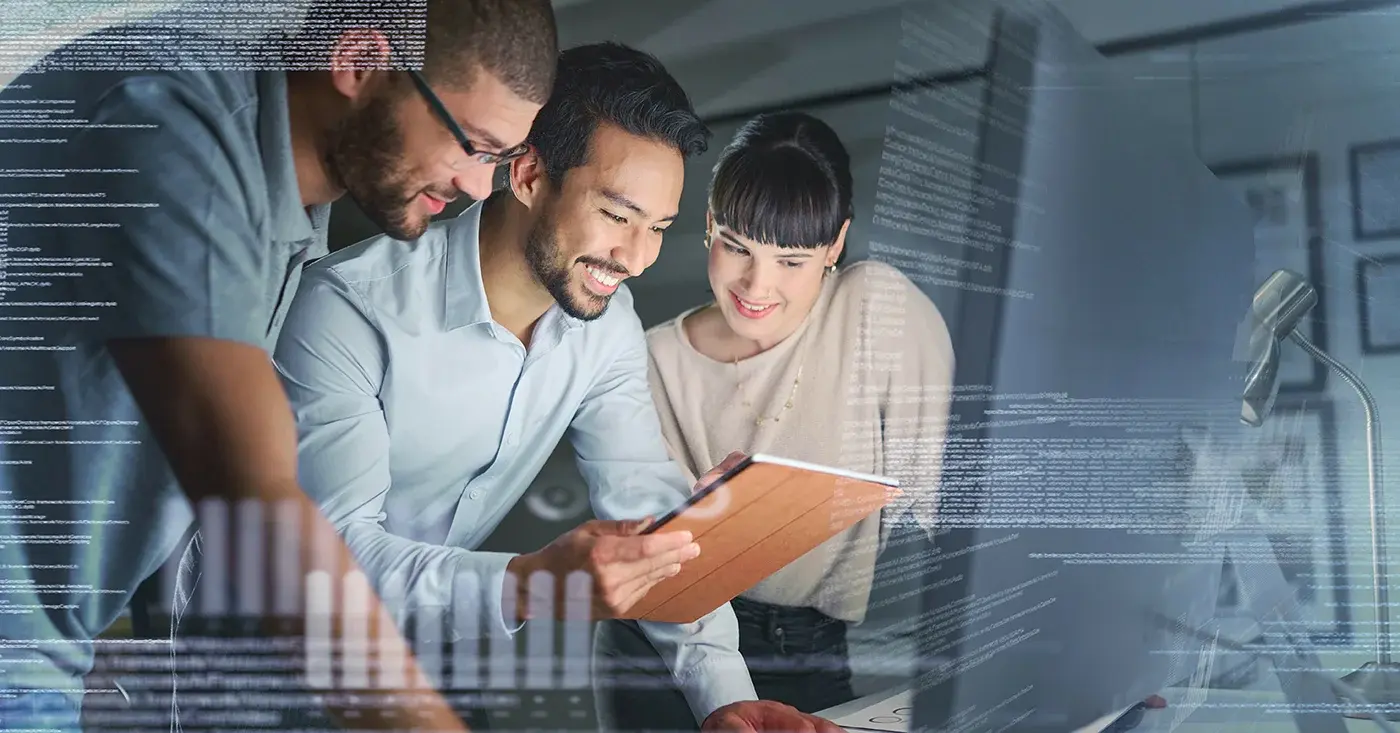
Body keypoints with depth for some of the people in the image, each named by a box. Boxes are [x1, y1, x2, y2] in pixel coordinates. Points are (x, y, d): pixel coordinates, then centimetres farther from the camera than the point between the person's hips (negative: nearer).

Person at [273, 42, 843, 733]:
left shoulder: (607, 321, -6)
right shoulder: (351, 308, -24)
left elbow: (650, 508, -9)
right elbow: (332, 551, -28)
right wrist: (524, 586, -43)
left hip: (450, 622, 5)